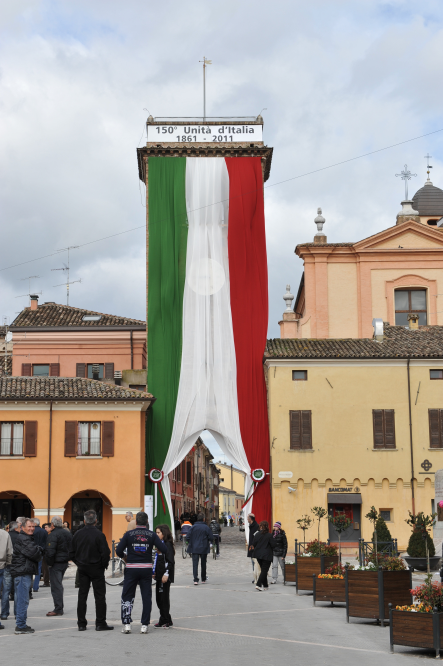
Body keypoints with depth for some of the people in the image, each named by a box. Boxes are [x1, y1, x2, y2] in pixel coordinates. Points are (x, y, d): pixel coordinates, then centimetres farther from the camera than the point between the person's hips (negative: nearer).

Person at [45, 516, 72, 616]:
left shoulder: (53, 535, -16)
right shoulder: (68, 533, 11)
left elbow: (50, 551, -22)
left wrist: (50, 563, -12)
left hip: (56, 563, -8)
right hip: (65, 562, 8)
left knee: (56, 586, -5)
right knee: (59, 584, 17)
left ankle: (58, 609, -5)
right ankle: (59, 607, 21)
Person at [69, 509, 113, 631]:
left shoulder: (77, 534, 0)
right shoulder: (99, 535, -14)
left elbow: (72, 553, 5)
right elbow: (105, 553, -16)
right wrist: (104, 565, 1)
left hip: (82, 569, 4)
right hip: (96, 569, -4)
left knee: (82, 595, 10)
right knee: (99, 596, 3)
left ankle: (81, 624, 11)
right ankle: (100, 623, 2)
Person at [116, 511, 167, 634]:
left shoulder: (128, 534, -3)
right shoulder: (151, 535, -1)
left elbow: (118, 551, -6)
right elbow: (164, 549, -7)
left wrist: (125, 557, 15)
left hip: (131, 569, -1)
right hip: (147, 568, 1)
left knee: (127, 596, 8)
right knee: (147, 597, 8)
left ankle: (126, 624, 2)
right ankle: (144, 625, 6)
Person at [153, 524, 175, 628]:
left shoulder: (167, 544, -12)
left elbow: (170, 561, -17)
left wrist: (166, 574, -21)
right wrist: (154, 572, 21)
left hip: (165, 577, -9)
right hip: (159, 575, 9)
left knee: (163, 598, -6)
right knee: (159, 598, 11)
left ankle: (166, 621, 0)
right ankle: (164, 620, 18)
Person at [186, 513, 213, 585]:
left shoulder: (193, 527, -4)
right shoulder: (206, 527, -7)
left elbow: (188, 538, -4)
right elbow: (211, 538, -6)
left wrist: (191, 543, 14)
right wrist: (209, 542, 16)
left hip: (194, 549, 0)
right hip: (204, 549, 0)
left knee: (195, 564, -2)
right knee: (203, 564, 15)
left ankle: (195, 580, -13)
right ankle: (203, 579, 25)